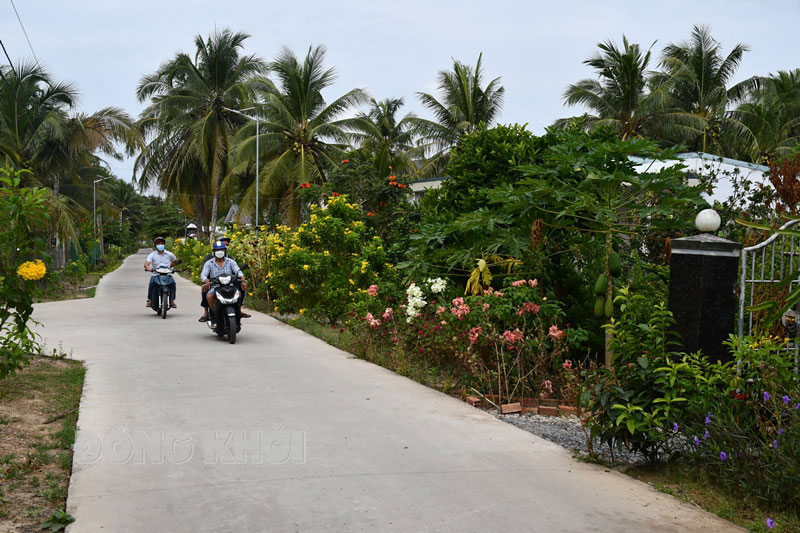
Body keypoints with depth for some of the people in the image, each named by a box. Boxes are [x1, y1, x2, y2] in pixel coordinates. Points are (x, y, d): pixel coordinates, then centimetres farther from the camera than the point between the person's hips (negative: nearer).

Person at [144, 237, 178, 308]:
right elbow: (146, 263, -11)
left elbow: (175, 260, 29)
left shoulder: (169, 254, 10)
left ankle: (172, 300, -14)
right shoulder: (152, 255, 4)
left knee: (172, 283, -27)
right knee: (152, 283, -31)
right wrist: (148, 267, -34)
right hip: (156, 274, -1)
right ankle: (150, 300, -20)